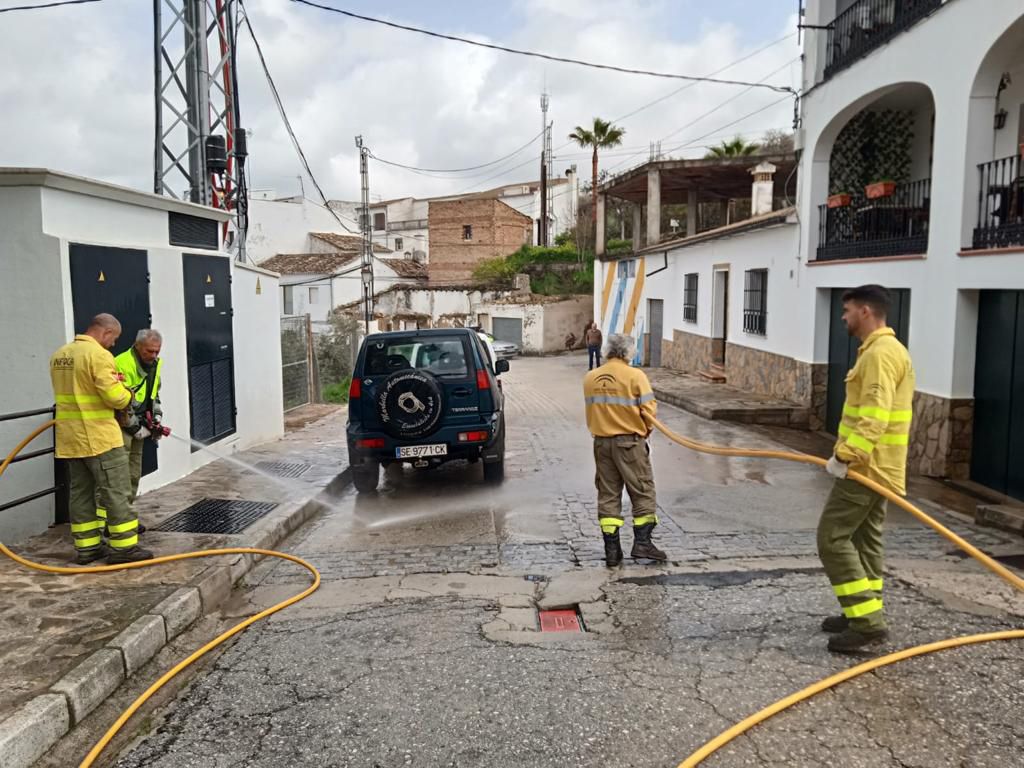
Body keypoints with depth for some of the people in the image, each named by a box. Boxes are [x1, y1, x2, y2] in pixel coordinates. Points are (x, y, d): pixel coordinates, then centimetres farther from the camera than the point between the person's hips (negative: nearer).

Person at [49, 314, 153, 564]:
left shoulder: (59, 355, 12)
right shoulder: (98, 354, -15)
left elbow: (73, 390, 19)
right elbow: (115, 396, -21)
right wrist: (128, 397, -2)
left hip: (70, 438, 8)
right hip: (98, 437, -8)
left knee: (81, 492, 13)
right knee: (116, 493, -1)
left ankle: (86, 547, 19)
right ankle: (123, 547, 2)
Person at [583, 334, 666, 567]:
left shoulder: (590, 378, 3)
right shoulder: (635, 375, -11)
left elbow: (591, 411, 7)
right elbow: (649, 410, -10)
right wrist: (646, 431, 7)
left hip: (601, 442, 5)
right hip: (630, 441, -4)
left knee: (608, 494, 10)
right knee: (642, 491, 8)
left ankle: (611, 549, 12)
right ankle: (642, 542, 4)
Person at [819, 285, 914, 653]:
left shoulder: (881, 353, -18)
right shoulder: (883, 349, 16)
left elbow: (875, 416, -28)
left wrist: (845, 455, -29)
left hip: (865, 466, -11)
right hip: (874, 465, 11)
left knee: (832, 537, -8)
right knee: (865, 539, 15)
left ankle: (867, 620, -6)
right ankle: (865, 615, 23)